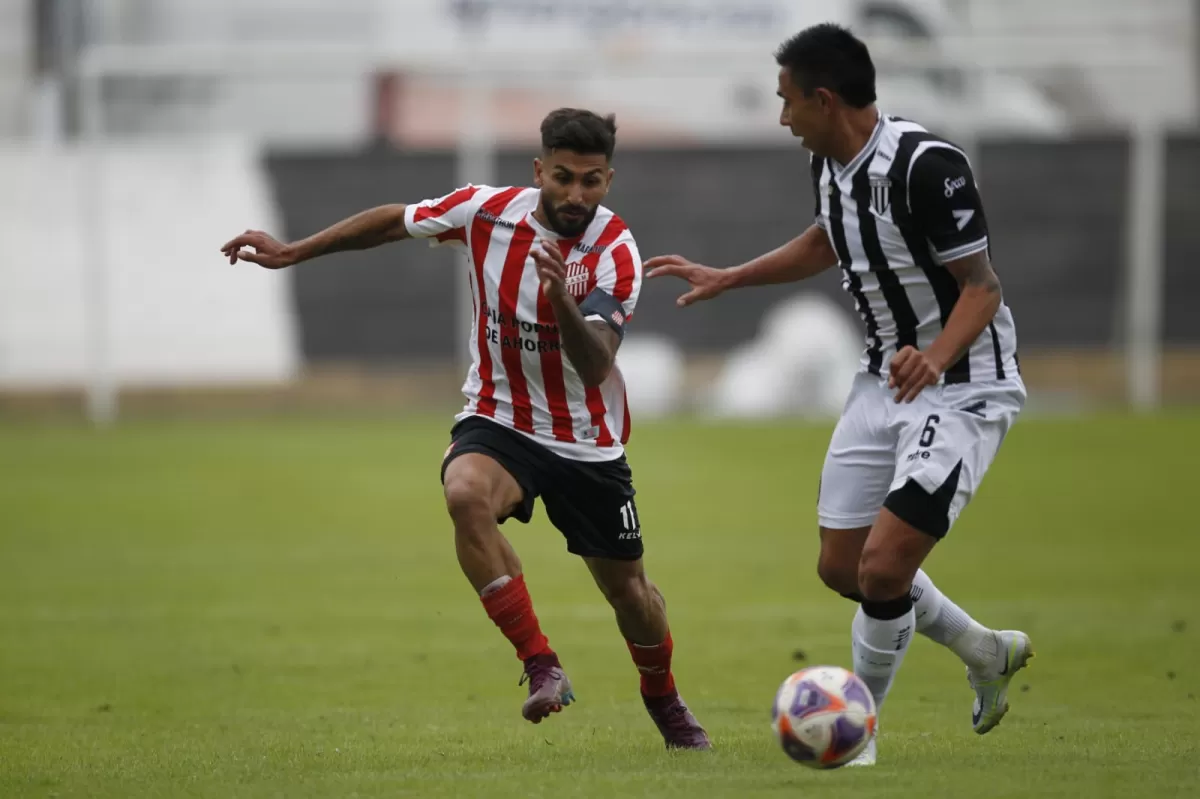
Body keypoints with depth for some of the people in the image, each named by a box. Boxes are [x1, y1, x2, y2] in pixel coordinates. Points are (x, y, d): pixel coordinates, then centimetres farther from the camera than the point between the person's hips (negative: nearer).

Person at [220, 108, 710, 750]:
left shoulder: (614, 251, -20)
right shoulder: (488, 211, -12)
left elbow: (595, 366, -33)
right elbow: (393, 221, 7)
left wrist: (562, 301, -50)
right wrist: (292, 253, 9)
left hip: (588, 443, 0)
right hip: (498, 420, 0)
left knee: (627, 589, 9)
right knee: (466, 493, -34)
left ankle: (661, 696, 43)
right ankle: (541, 665, -27)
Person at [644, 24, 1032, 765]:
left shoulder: (927, 165, -25)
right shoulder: (831, 163, 2)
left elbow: (981, 288, -23)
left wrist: (935, 358, -40)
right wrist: (726, 279, 26)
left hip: (963, 387, -9)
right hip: (887, 378, 9)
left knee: (884, 564, -17)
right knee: (842, 566, 10)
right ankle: (988, 653, 32)